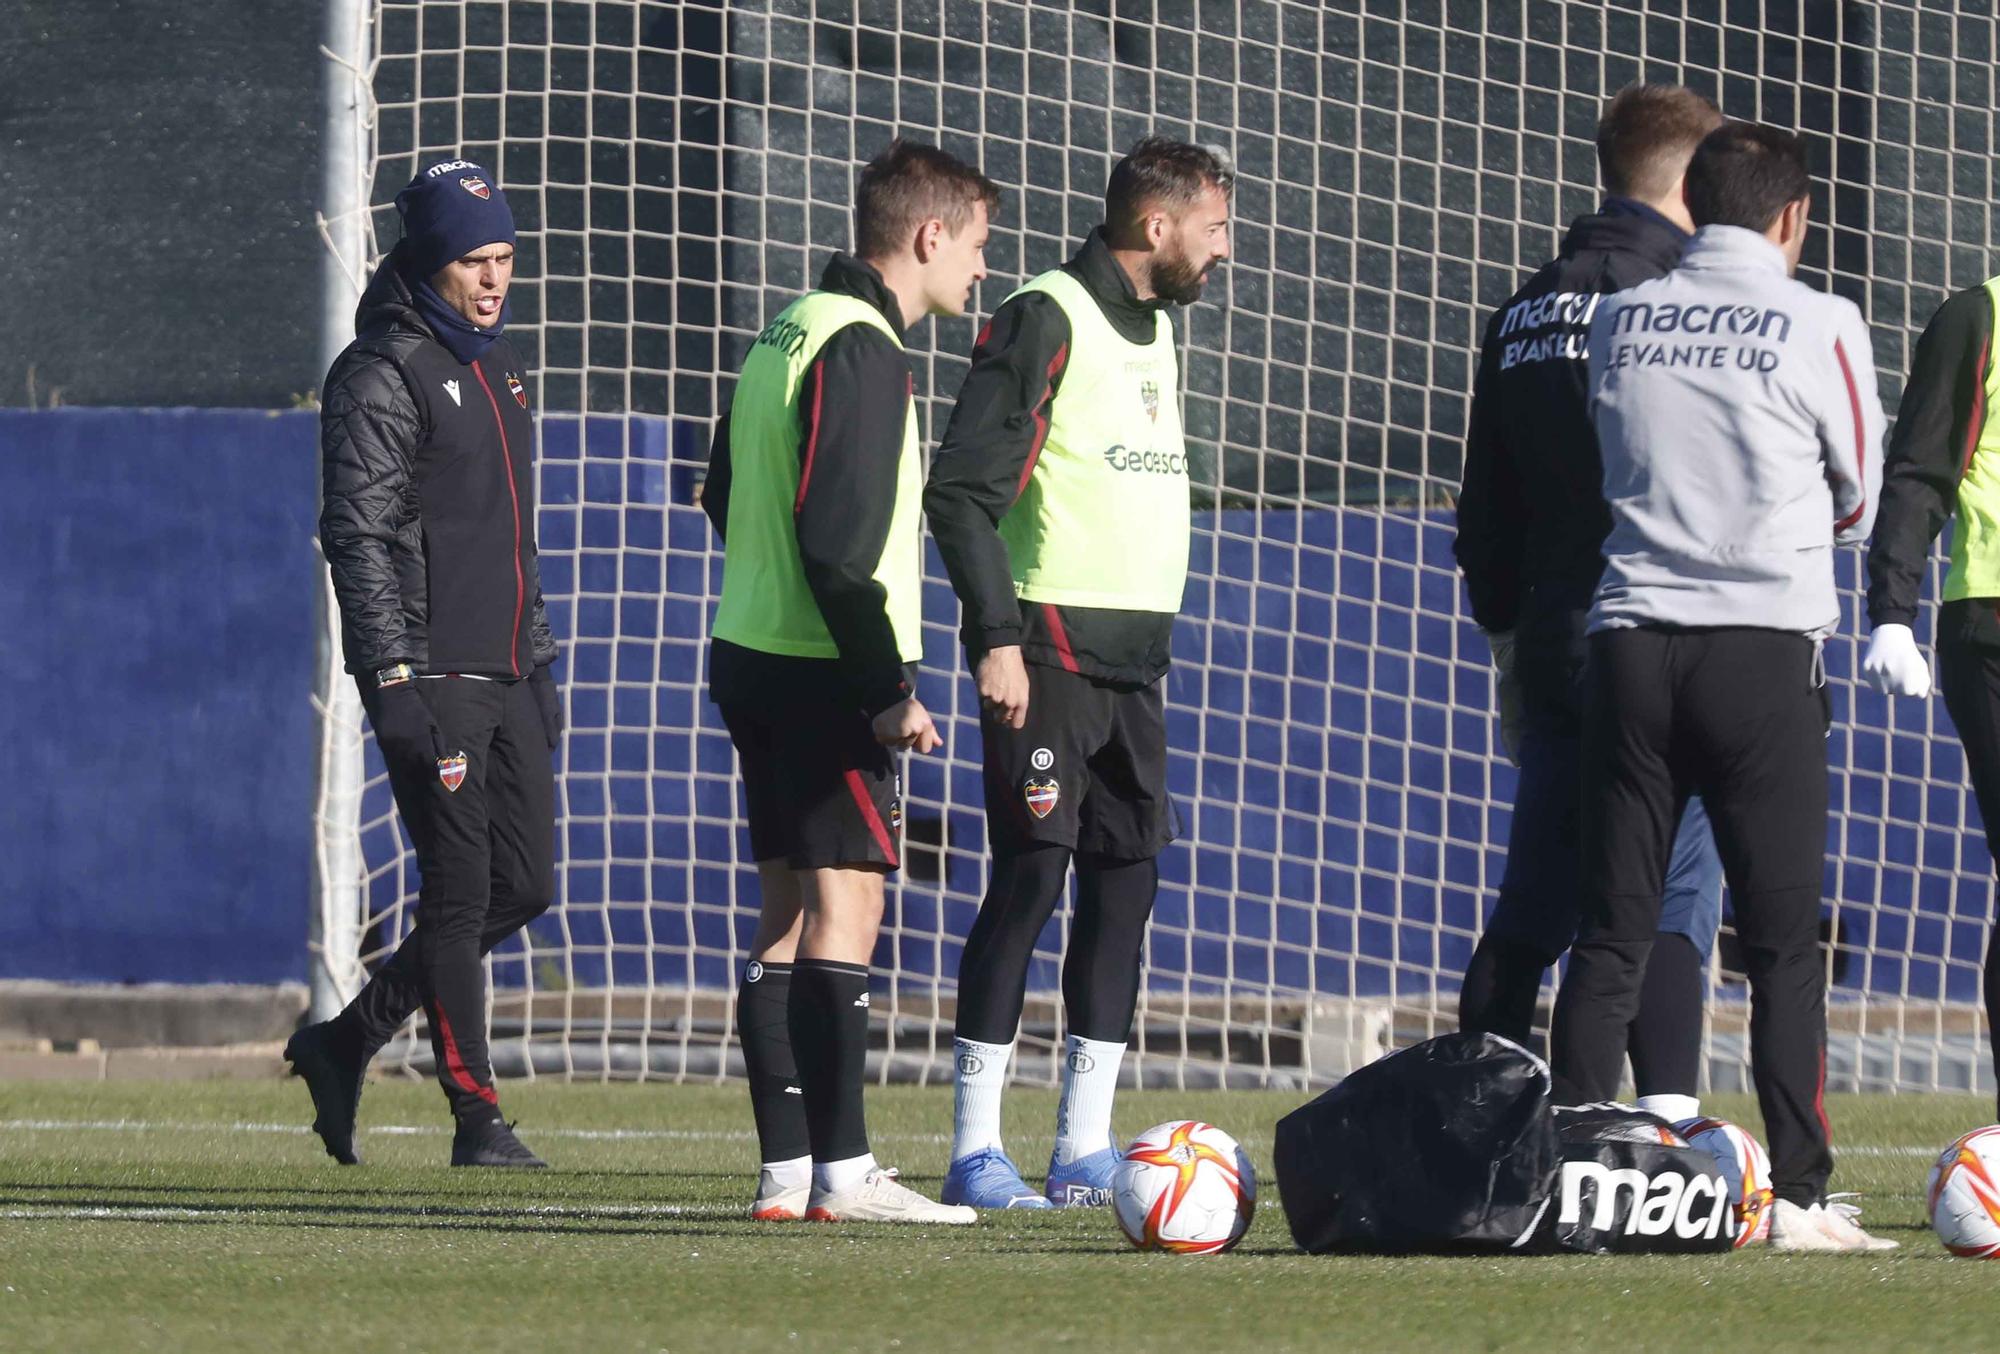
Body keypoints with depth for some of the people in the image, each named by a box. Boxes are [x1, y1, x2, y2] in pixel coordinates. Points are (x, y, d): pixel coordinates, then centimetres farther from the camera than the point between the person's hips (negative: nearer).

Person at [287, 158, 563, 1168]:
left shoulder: (498, 363, 17)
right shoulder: (383, 376, -9)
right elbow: (358, 535, -15)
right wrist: (395, 682, -21)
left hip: (505, 674, 8)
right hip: (431, 676, -8)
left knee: (523, 885, 7)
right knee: (460, 891, -7)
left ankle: (347, 1042, 19)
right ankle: (477, 1115, -2)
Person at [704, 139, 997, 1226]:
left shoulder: (785, 333, 15)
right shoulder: (862, 348, -15)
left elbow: (726, 499, 23)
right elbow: (837, 540, -22)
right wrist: (889, 690, -20)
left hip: (753, 651, 10)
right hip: (822, 674, -10)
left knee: (791, 911, 9)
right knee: (846, 901, -9)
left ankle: (786, 1168, 9)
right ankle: (842, 1172, -12)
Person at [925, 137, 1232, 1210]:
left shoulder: (1155, 330, 17)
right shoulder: (1045, 323, -10)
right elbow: (962, 489, -15)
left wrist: (1156, 632, 19)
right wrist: (997, 636, -20)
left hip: (1135, 656, 8)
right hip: (1049, 649, -8)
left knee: (1125, 882, 6)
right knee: (1030, 877, -9)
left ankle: (1083, 1151, 10)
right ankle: (975, 1152, -6)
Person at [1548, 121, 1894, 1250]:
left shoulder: (1620, 321, 8)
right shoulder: (1819, 327, -3)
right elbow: (1861, 498, 10)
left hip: (1630, 638, 3)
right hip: (1766, 640, -3)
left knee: (1612, 933, 6)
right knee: (1786, 939, 0)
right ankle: (1800, 1194, -4)